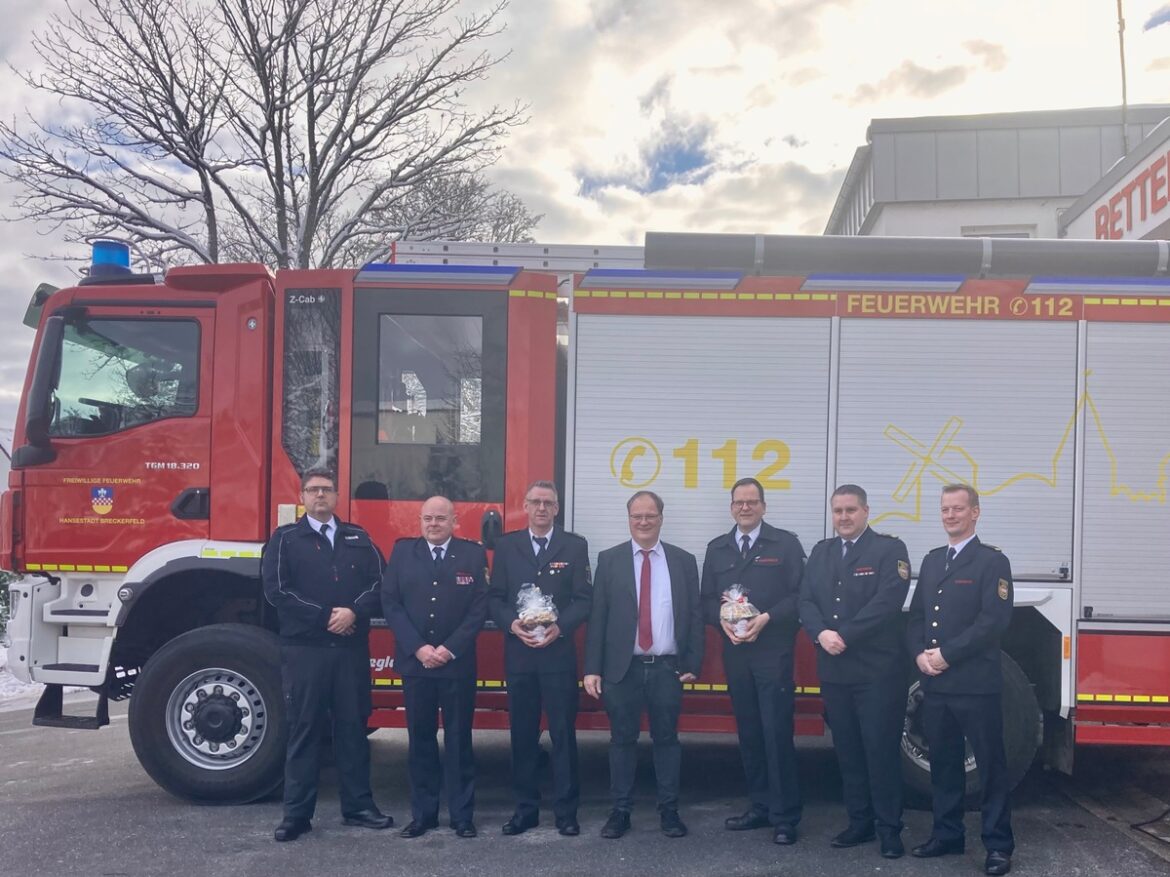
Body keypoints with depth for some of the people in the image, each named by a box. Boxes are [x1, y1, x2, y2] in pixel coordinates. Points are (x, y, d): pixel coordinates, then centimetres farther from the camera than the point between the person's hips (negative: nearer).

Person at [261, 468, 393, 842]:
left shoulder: (359, 538, 13)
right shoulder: (285, 539, 4)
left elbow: (379, 582, 4)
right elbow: (276, 589, -6)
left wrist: (354, 612, -13)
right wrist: (325, 617, -11)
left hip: (352, 647, 3)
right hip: (303, 647, -3)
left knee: (353, 726, 7)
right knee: (304, 729, 1)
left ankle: (357, 805, 15)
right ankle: (297, 812, 6)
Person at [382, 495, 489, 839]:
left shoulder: (473, 554, 2)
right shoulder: (402, 551, 6)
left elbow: (480, 607, -3)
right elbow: (390, 603, 0)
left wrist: (450, 648, -12)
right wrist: (418, 647, -10)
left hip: (458, 663, -1)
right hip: (414, 661, 1)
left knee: (459, 739, 4)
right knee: (420, 739, 7)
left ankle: (462, 815, 11)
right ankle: (423, 813, 15)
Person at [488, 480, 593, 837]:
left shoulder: (575, 546, 4)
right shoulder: (506, 545, 8)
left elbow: (584, 599, -1)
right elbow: (494, 597, 6)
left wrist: (559, 627, -15)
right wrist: (512, 623, -12)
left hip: (559, 653, -2)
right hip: (518, 653, 2)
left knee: (563, 733, 1)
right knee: (522, 734, 8)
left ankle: (566, 811, 9)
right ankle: (525, 809, 16)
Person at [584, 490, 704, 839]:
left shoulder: (684, 561, 6)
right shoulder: (610, 559, 3)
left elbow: (694, 616, 7)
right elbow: (597, 616, 0)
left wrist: (693, 663, 0)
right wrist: (592, 668, -5)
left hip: (667, 668, 1)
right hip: (622, 667, -1)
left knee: (666, 739, 8)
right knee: (623, 740, 7)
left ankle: (669, 811, 19)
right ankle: (620, 811, 17)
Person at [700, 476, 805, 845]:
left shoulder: (785, 543, 1)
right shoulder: (717, 548, 13)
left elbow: (800, 594, -5)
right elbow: (707, 599, 12)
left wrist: (766, 618, -16)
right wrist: (722, 619, -8)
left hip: (773, 652, -4)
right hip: (735, 653, 5)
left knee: (777, 733, -6)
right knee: (748, 732, 10)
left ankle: (784, 817, 0)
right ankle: (760, 807, 20)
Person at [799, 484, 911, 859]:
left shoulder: (889, 549, -3)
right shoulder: (821, 551, 14)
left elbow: (886, 602, -15)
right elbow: (806, 601, 6)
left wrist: (845, 636, -17)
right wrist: (821, 634, -13)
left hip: (878, 670, -5)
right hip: (834, 670, 5)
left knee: (881, 749, -1)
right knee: (847, 750, 10)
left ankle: (889, 828, 9)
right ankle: (859, 821, 21)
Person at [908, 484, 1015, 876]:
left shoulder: (992, 561, -5)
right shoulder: (931, 560, 16)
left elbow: (994, 620, -14)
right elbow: (917, 615, 15)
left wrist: (947, 655, -15)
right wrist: (920, 654, -3)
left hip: (976, 683, -6)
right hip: (934, 683, 6)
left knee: (990, 765, 1)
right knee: (942, 763, 13)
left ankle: (998, 845, 8)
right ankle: (947, 834, 23)